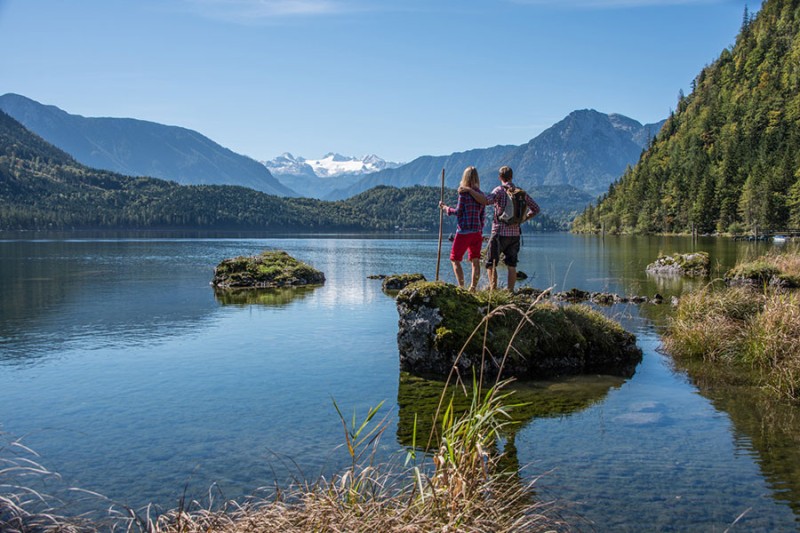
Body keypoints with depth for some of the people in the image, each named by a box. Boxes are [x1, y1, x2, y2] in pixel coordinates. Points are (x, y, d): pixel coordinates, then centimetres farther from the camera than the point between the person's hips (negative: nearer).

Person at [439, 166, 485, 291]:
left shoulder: (464, 192, -9)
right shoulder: (481, 194, 8)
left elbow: (458, 212, -10)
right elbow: (483, 216, 10)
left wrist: (445, 208, 4)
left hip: (464, 231, -6)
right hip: (477, 231, 6)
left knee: (455, 260, 4)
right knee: (475, 261, 9)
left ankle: (461, 287, -4)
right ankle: (473, 288, 10)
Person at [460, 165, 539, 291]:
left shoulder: (500, 190, -9)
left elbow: (486, 201, -28)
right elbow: (535, 209, 15)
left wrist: (468, 190, -24)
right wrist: (522, 220, 16)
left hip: (500, 233, -5)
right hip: (515, 234, 5)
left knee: (491, 263, 4)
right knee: (511, 265, 10)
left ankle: (493, 290, -4)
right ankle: (510, 292, 9)